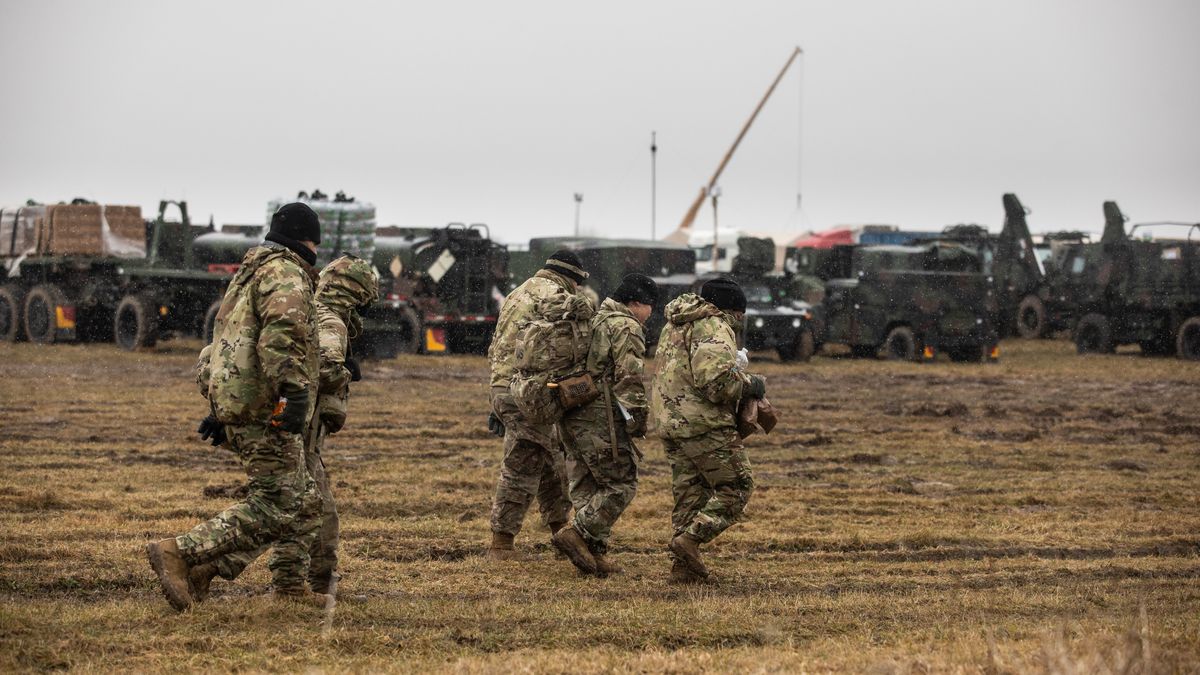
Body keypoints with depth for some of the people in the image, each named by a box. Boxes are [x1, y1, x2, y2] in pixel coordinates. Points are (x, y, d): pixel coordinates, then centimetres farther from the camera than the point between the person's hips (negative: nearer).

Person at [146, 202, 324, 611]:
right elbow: (280, 335, -25)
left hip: (235, 407, 10)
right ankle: (177, 552, -18)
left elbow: (227, 341, 30)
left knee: (303, 501, 17)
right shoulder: (287, 275, -9)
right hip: (266, 413, -10)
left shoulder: (248, 275, 24)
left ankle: (290, 585, 19)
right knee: (271, 510, -12)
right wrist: (292, 393, -31)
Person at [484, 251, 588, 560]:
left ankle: (560, 531, 26)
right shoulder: (554, 296, -8)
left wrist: (496, 403, 26)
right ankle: (501, 544, -5)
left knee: (552, 464, 19)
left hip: (502, 388, 10)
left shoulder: (518, 294, 22)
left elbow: (496, 349, 24)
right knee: (520, 470, -6)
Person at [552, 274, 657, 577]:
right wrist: (637, 415, -14)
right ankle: (577, 534, -13)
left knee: (587, 487, 12)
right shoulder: (626, 327, -8)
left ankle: (595, 552, 12)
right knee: (621, 485, -5)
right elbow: (629, 376, -17)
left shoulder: (595, 321, 21)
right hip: (601, 418, -10)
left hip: (573, 415, 10)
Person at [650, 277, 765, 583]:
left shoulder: (675, 325, 18)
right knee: (736, 487, -1)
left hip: (670, 421, 9)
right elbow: (717, 380, -24)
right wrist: (750, 384, -7)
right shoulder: (714, 329, -12)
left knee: (689, 493, 13)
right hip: (705, 425, -9)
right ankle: (691, 538, -15)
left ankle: (684, 566, 11)